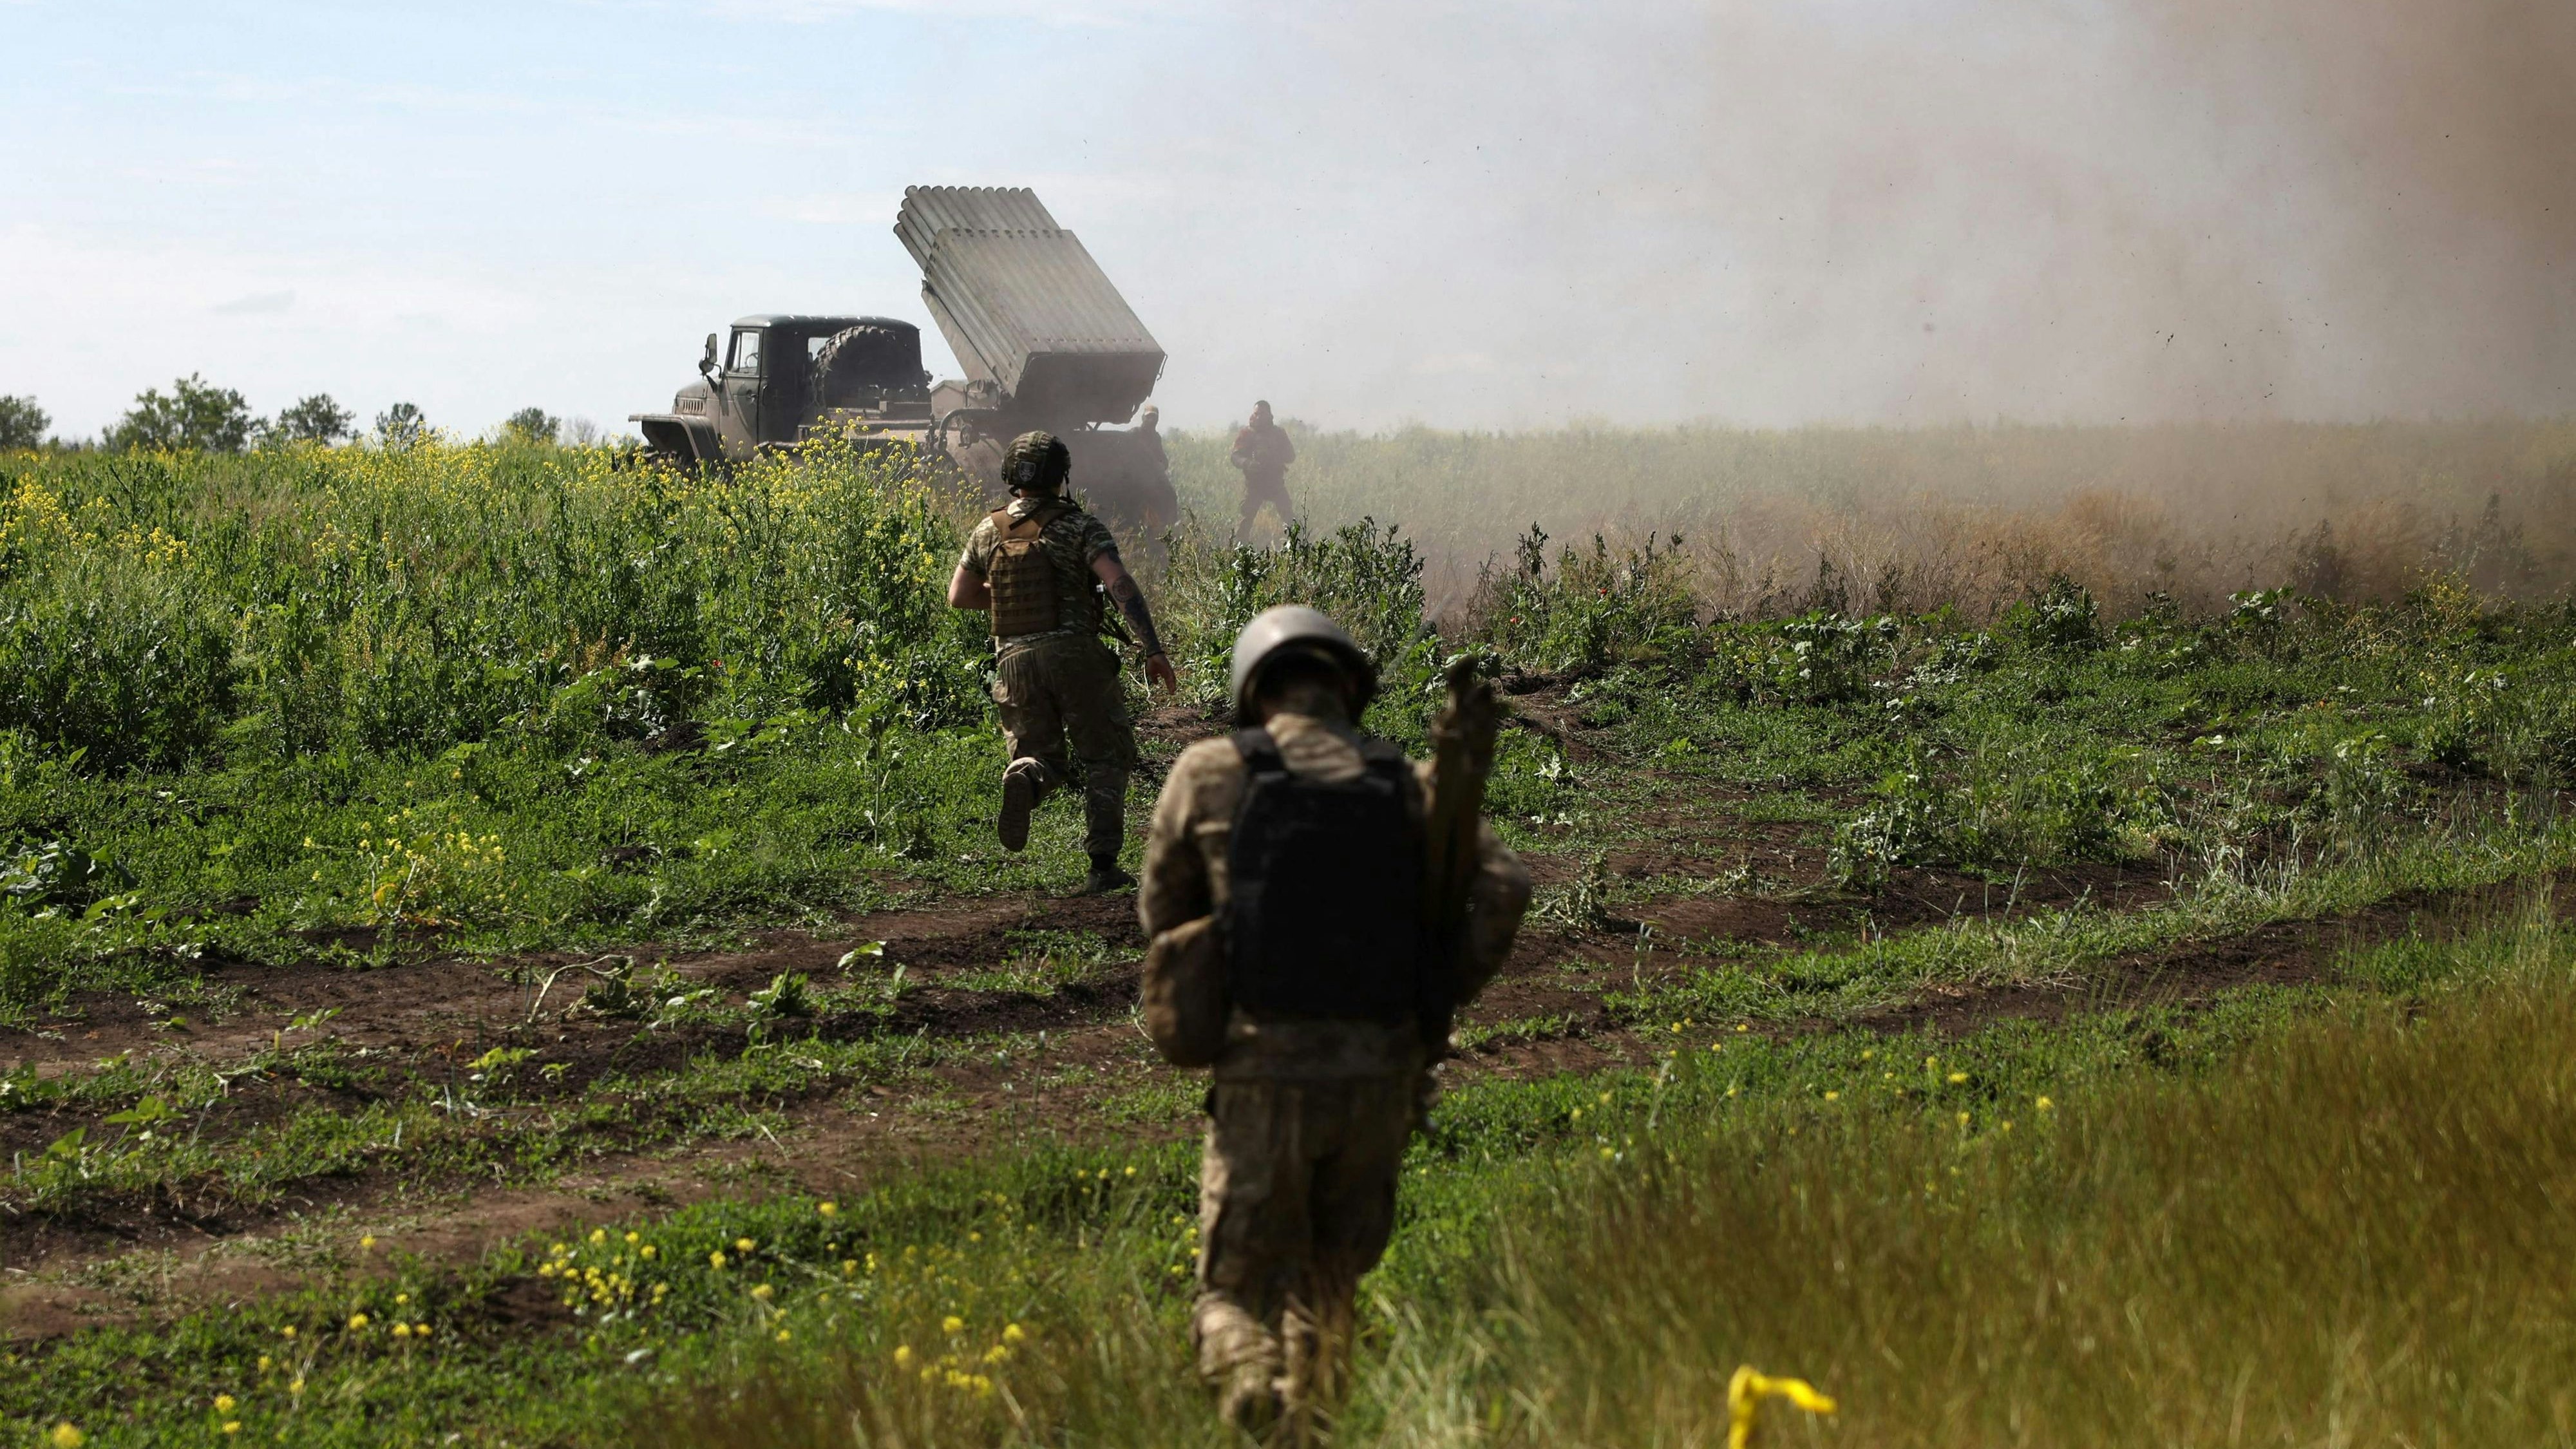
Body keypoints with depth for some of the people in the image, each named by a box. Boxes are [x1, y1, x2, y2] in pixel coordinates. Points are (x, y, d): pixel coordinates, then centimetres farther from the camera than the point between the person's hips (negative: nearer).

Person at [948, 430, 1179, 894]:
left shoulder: (989, 531, 10)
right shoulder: (1078, 526, -3)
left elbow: (959, 595, 20)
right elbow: (1120, 584, -14)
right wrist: (1153, 649, -15)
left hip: (1015, 660, 3)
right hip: (1074, 655, -3)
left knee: (1042, 756, 16)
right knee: (1106, 756, 11)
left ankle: (1023, 779, -23)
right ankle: (1102, 866, 1)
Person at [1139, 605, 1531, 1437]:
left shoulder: (1208, 775, 2)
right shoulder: (1405, 785, 6)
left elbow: (1163, 915, 12)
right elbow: (1502, 886, -5)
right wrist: (1441, 1001, 5)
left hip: (1263, 1078, -2)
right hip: (1382, 1078, 2)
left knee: (1235, 1298, 6)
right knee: (1330, 1289, 23)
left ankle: (1253, 1391, -24)